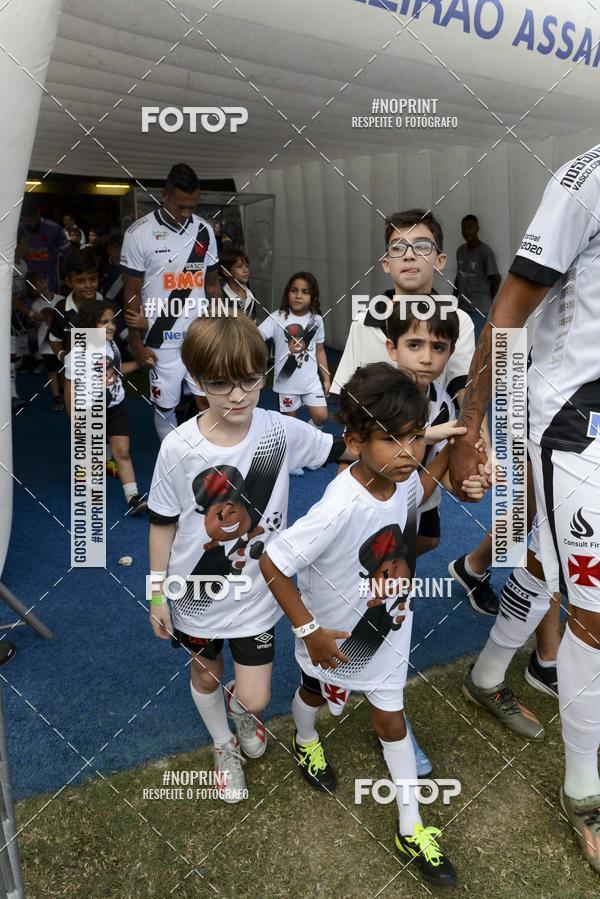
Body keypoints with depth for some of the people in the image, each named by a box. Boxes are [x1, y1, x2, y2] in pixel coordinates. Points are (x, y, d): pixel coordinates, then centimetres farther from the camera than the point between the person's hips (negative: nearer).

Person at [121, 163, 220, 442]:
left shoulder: (204, 231, 3)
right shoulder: (139, 233, -9)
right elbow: (131, 293, -5)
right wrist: (137, 343, -5)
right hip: (163, 342, -3)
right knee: (165, 407, 10)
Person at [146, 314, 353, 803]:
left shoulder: (281, 431, -18)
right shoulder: (178, 447, -22)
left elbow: (348, 448, -8)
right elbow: (162, 524, -10)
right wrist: (157, 594, -2)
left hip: (255, 593, 1)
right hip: (197, 591, 0)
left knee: (255, 699, 6)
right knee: (206, 673, 23)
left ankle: (238, 706, 48)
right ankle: (225, 748, 57)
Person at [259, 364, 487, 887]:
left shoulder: (405, 479, -19)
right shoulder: (340, 509, -41)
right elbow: (272, 564, -33)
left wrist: (447, 458, -8)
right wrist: (308, 630, -24)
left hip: (389, 629, 4)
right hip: (335, 637, -4)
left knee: (390, 719, 19)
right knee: (315, 694, 28)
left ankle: (411, 829, 38)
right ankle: (306, 742, 64)